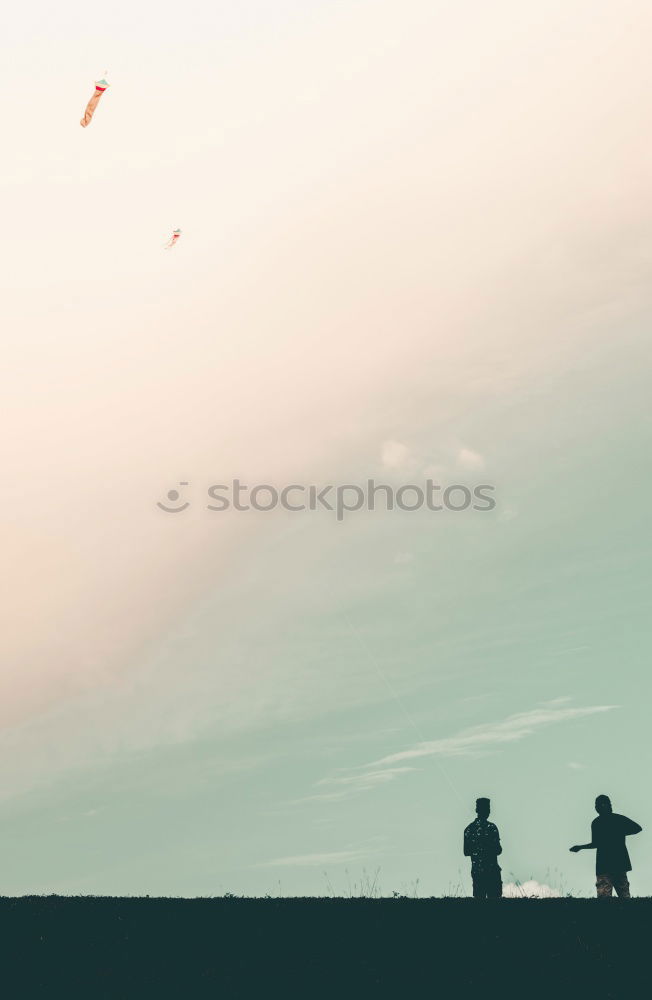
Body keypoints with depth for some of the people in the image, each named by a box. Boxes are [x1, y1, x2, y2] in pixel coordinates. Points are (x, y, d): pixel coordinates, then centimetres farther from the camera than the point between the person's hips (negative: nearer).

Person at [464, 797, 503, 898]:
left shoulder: (469, 828, 5)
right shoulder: (491, 827, -10)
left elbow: (466, 852, 8)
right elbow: (498, 850, -10)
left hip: (475, 871, 5)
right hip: (491, 871, -5)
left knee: (478, 897, 8)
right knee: (493, 897, 0)